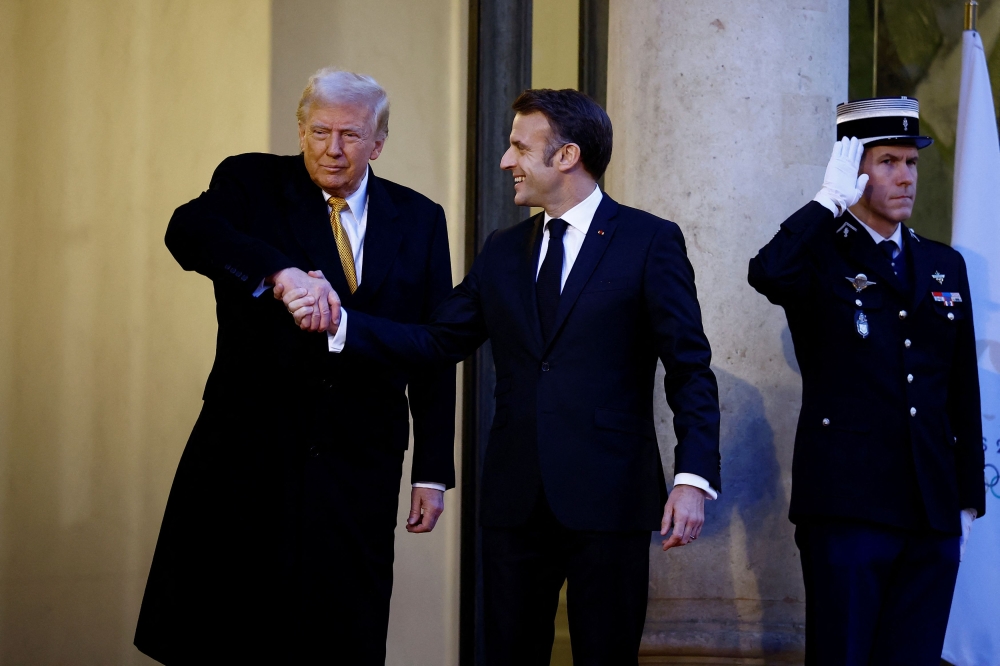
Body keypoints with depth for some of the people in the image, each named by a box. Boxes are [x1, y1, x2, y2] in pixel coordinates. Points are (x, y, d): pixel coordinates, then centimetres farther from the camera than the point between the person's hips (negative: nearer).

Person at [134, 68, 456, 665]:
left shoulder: (419, 219, 9)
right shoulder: (251, 184, 1)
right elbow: (189, 231, -22)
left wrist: (434, 472, 3)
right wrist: (281, 272, -39)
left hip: (359, 467, 2)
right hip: (250, 456, -2)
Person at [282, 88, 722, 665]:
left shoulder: (650, 242, -2)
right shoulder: (504, 252, 15)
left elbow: (690, 369, -5)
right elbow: (438, 342, 11)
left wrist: (694, 478, -15)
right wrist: (340, 321, -1)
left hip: (608, 502, -5)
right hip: (516, 503, 5)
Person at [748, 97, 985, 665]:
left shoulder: (945, 266, 15)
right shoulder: (820, 257, 0)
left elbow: (963, 391, 16)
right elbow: (767, 274, -25)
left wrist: (969, 497, 12)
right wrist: (830, 201, -14)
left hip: (933, 512, 5)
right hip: (849, 506, -5)